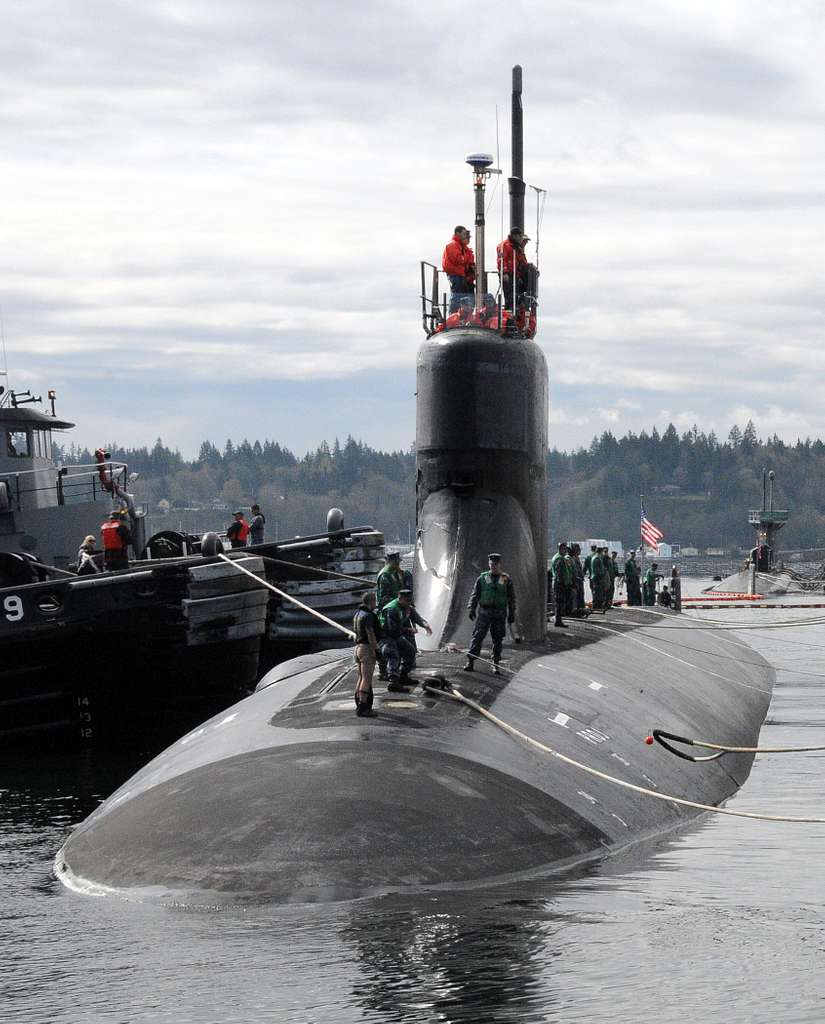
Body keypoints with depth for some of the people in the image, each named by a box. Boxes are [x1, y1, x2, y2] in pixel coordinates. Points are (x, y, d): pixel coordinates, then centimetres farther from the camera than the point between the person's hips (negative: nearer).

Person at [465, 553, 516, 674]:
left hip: (500, 614, 1)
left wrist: (512, 614, 6)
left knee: (498, 639, 3)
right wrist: (471, 609, -2)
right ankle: (470, 662, -7)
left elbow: (512, 598, 11)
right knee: (478, 636, -7)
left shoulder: (506, 580, 7)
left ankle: (495, 664, 11)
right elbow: (474, 595, 9)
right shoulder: (482, 578, 7)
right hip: (484, 612, -1)